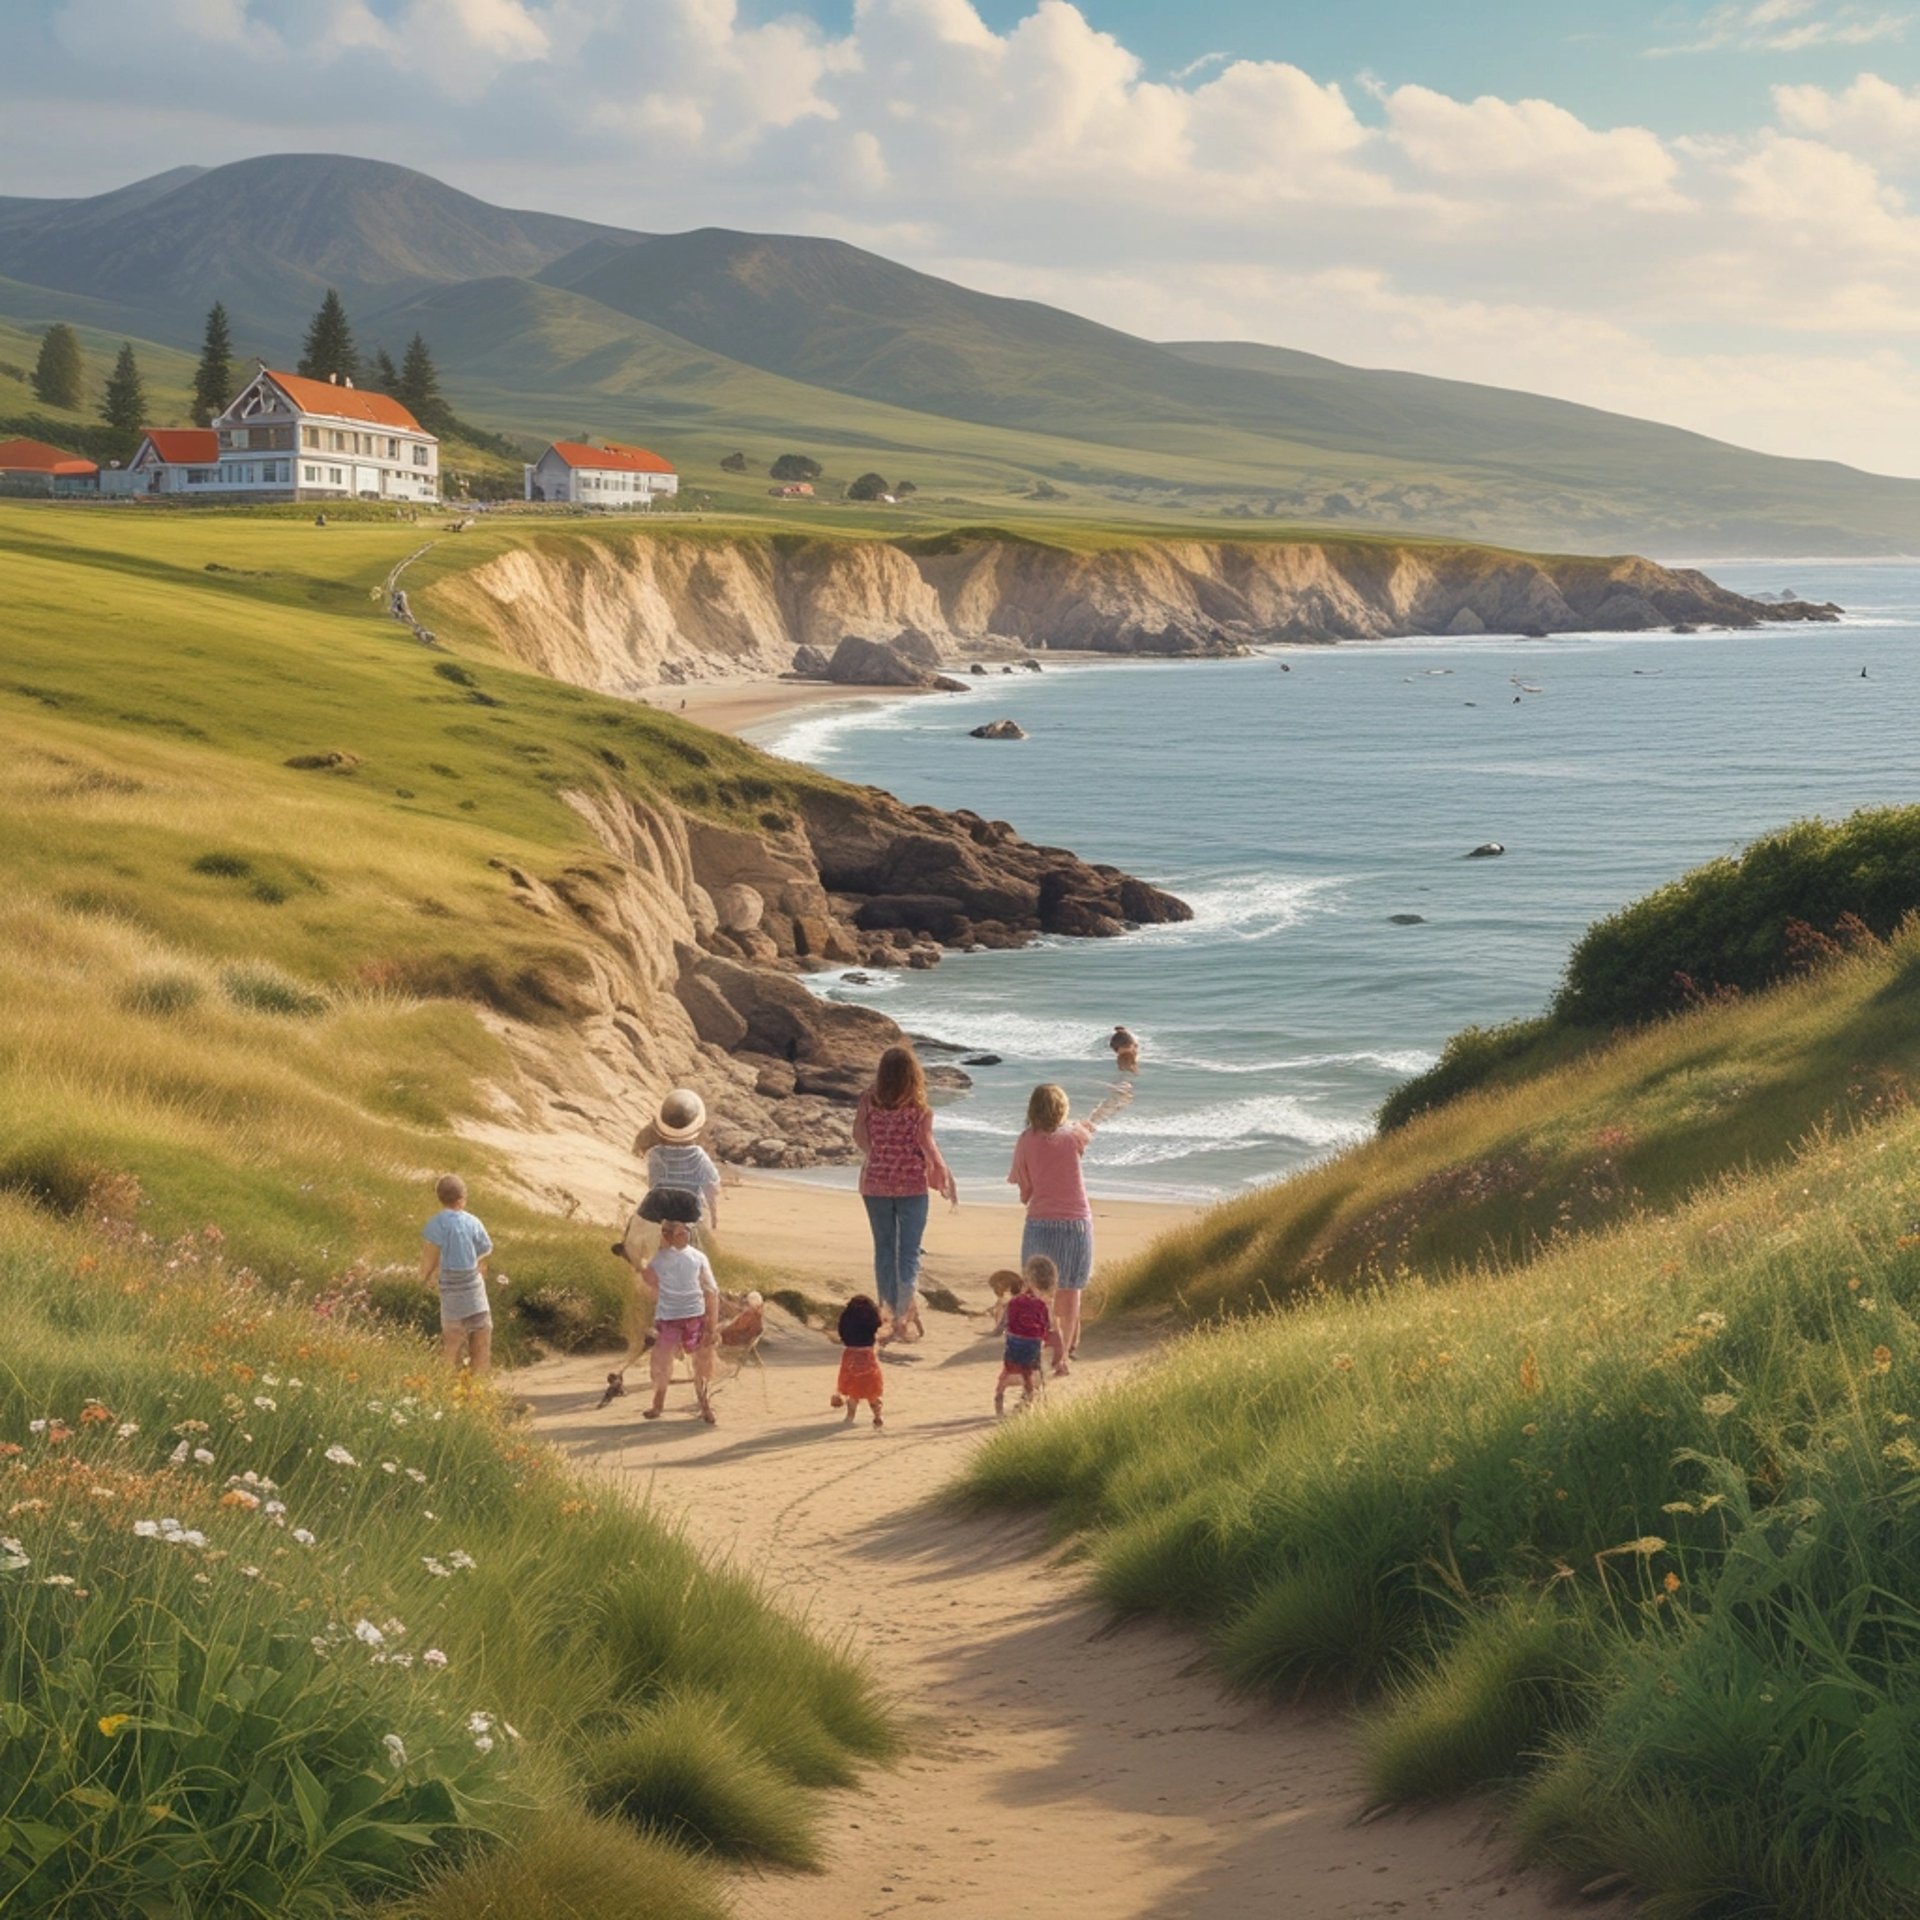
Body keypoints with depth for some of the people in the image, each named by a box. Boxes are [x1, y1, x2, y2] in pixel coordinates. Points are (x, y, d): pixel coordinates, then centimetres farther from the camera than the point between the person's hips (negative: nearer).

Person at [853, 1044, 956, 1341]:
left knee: (883, 1249, 14)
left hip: (875, 1183, 3)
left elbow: (859, 1136, -5)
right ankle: (904, 1317, 0)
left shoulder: (869, 1101, -6)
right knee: (909, 1252, 5)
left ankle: (889, 1314, 18)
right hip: (911, 1185, -2)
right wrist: (946, 1177, 0)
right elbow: (928, 1145, -13)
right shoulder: (919, 1109, -13)